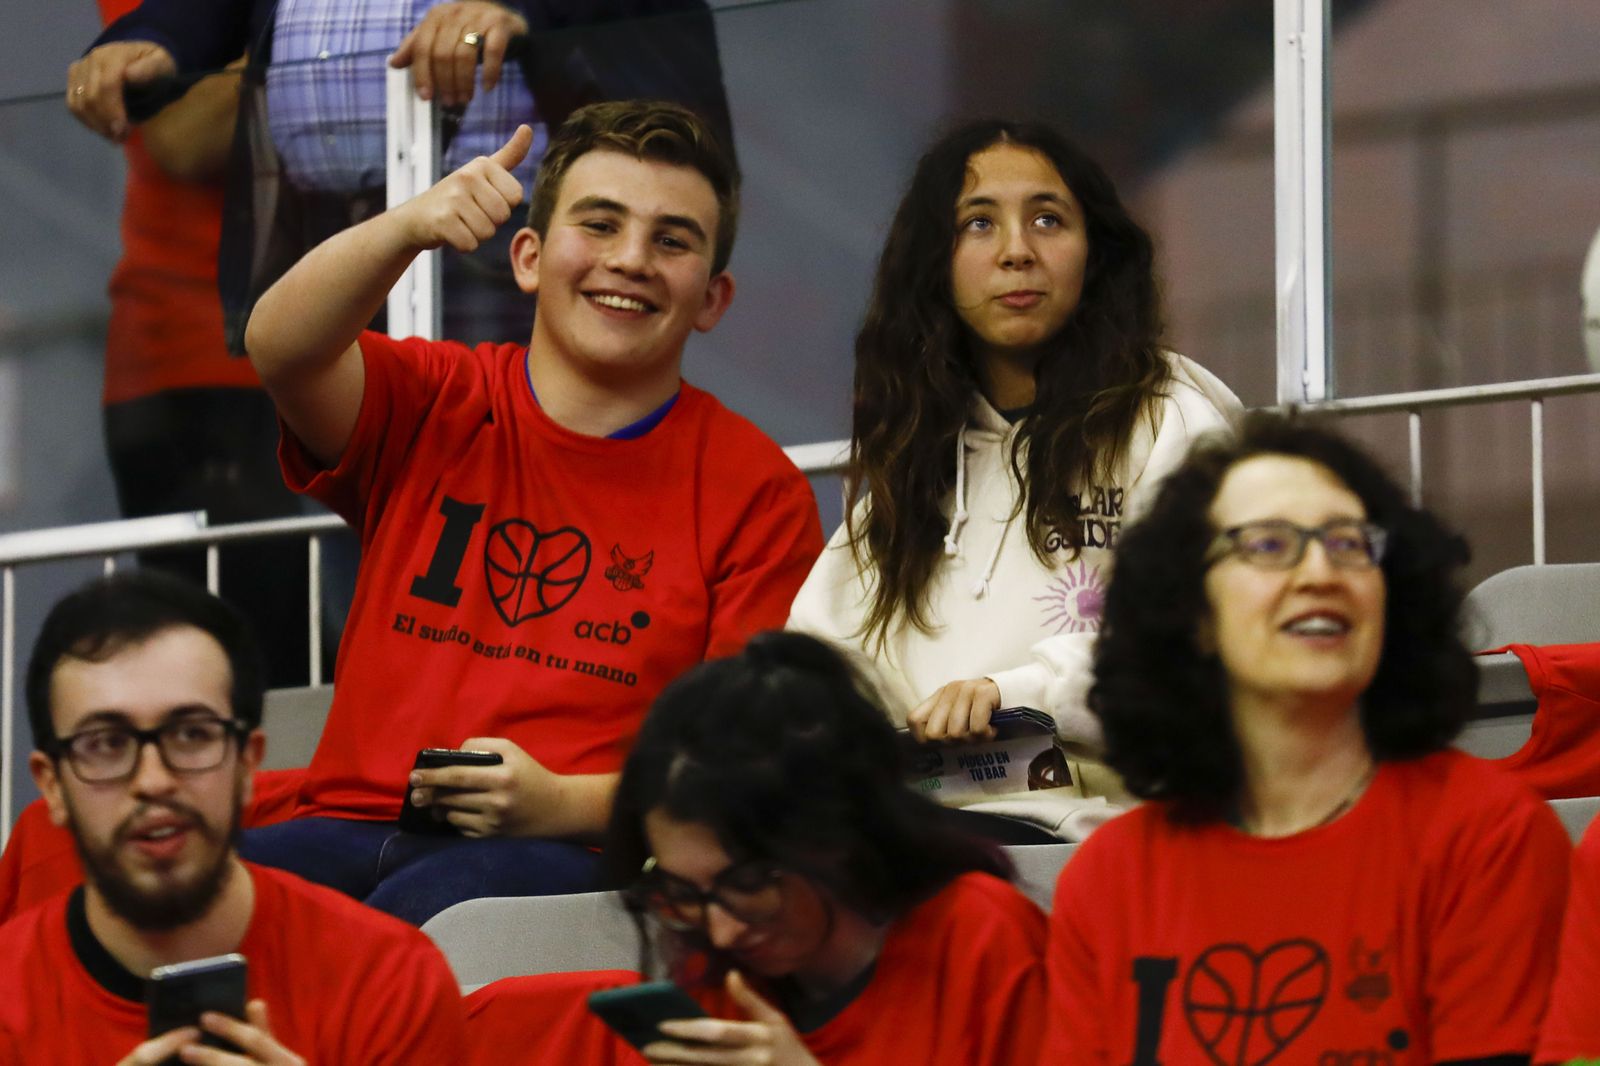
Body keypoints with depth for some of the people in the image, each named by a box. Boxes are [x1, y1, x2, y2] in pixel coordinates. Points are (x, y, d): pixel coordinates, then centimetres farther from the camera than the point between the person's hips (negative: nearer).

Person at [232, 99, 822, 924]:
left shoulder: (755, 490, 9)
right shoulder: (438, 407, 15)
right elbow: (281, 349, -6)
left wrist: (567, 804, -14)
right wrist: (408, 227, -24)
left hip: (578, 853, -2)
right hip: (355, 821, 2)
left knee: (430, 908, -37)